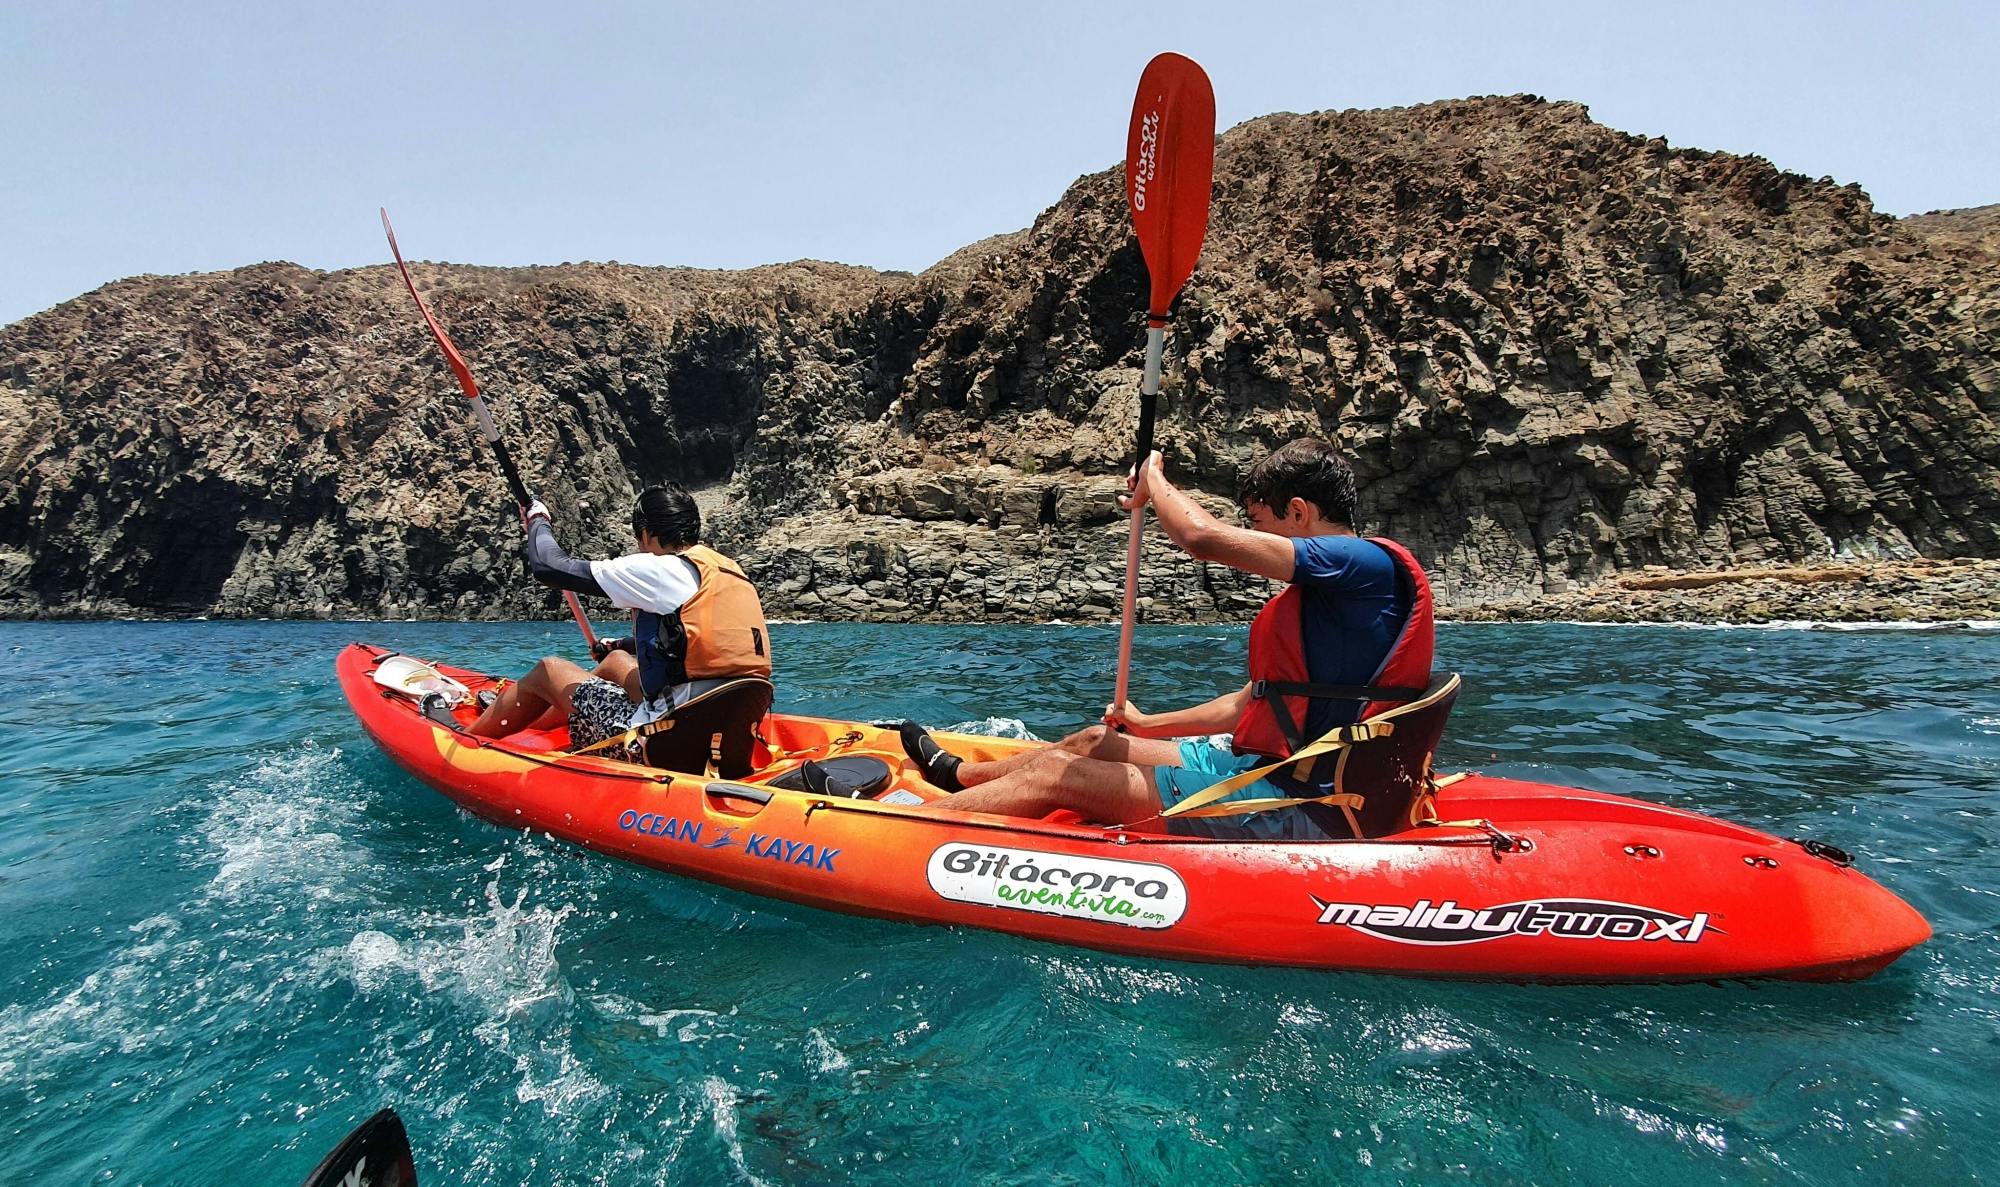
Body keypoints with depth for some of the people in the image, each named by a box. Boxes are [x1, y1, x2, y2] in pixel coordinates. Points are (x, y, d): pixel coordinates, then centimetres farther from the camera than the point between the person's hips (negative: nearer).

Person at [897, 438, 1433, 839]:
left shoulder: (1368, 565, -17)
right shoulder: (1315, 596, 14)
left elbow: (1203, 538, -29)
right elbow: (1254, 703, 21)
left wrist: (1152, 478, -8)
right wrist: (1148, 726, 26)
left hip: (1299, 812, -9)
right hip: (1274, 767, 9)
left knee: (1057, 774, -8)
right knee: (1093, 743, 20)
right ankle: (958, 774, 45)